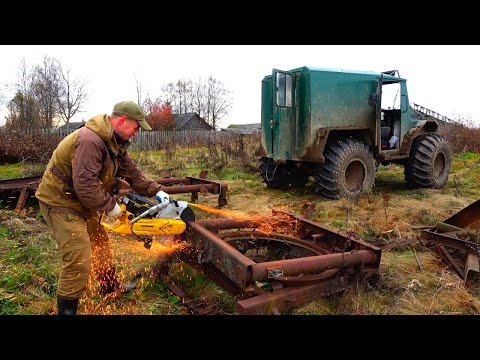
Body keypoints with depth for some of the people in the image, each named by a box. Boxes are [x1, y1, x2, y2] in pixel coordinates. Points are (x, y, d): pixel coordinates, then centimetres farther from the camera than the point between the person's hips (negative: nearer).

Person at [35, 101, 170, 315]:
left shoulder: (115, 141, 2)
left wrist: (156, 191, 3)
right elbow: (85, 185, -34)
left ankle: (110, 286, 41)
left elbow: (131, 171, 8)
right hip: (60, 202, -10)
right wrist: (110, 206, -21)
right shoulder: (90, 140, -30)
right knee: (79, 260, -11)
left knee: (100, 242, 22)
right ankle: (67, 309, 7)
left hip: (81, 201, 10)